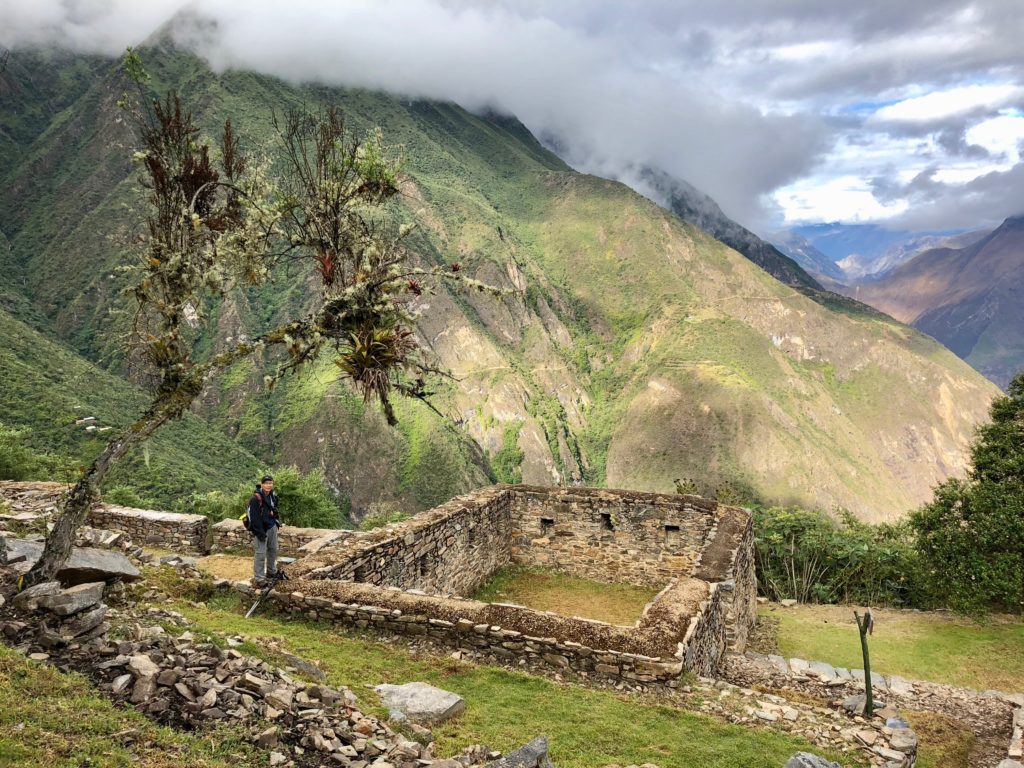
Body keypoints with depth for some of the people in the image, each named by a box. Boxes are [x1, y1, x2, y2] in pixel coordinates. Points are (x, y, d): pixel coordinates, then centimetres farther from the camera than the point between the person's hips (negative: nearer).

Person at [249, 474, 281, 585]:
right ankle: (259, 578, 3)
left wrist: (277, 522, 9)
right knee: (260, 553, -5)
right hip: (261, 529, -8)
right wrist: (260, 532, -21)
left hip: (272, 527, 8)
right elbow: (254, 517, -21)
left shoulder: (273, 496, 4)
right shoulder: (256, 498, -21)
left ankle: (271, 572, 34)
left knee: (273, 550, 18)